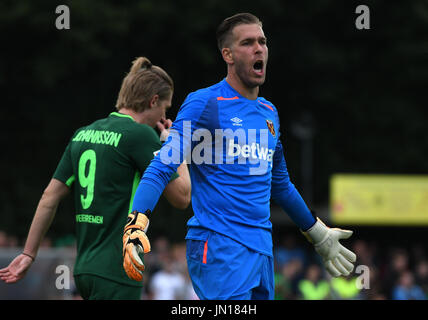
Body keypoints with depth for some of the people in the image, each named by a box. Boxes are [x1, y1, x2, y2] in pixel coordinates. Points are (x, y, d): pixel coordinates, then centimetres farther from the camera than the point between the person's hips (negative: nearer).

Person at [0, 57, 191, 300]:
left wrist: (29, 254, 20)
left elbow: (50, 197, 14)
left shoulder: (84, 134, 12)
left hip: (84, 270, 8)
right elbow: (181, 197, -7)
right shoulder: (140, 134, -10)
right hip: (117, 272, -8)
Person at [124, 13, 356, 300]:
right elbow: (161, 168, -11)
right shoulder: (205, 104, -4)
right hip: (219, 246, -7)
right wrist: (137, 228, -26)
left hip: (262, 250, 7)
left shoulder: (270, 113, 18)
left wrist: (319, 235, 37)